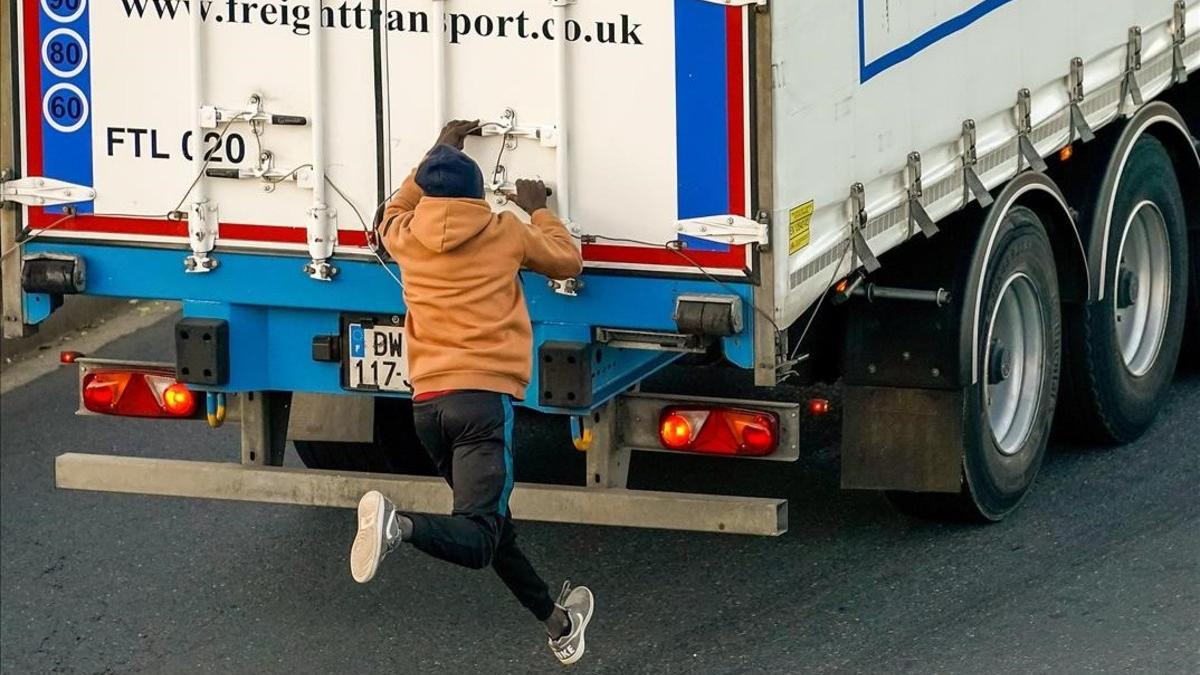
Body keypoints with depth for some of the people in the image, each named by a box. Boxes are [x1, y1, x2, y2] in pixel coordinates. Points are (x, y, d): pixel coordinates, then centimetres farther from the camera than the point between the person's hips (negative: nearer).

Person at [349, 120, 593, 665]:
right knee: (478, 538, -16)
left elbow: (392, 215, 40)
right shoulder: (506, 234, 6)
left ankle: (558, 625, 34)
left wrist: (438, 153, 44)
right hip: (484, 396, -5)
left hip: (428, 402, 5)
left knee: (492, 525, 20)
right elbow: (567, 261, 24)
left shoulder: (408, 237, 13)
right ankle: (400, 525, -46)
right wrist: (538, 211, 38)